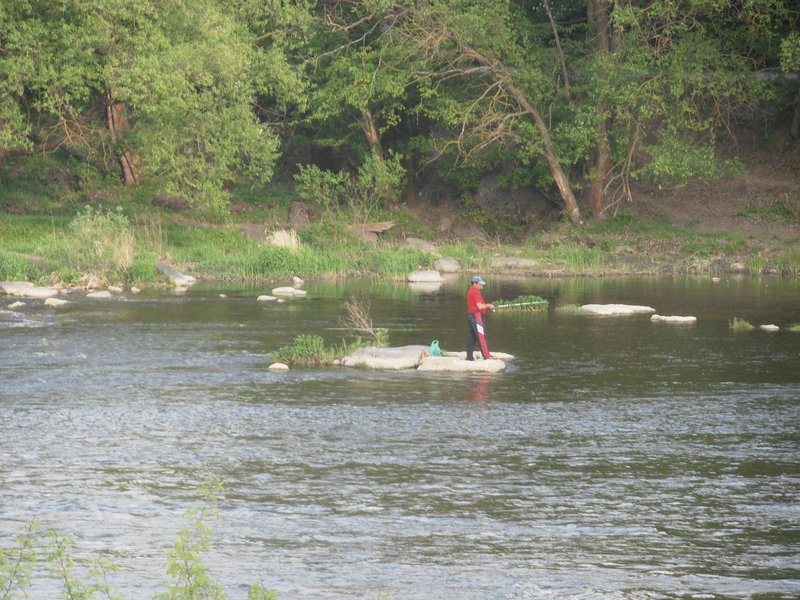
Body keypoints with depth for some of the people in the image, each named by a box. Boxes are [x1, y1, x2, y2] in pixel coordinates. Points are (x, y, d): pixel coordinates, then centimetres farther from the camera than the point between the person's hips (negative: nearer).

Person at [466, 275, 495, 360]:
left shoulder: (471, 291, 20)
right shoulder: (475, 292, -13)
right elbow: (479, 306, -19)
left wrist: (487, 307, 12)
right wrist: (488, 306, -3)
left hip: (471, 315, 10)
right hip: (476, 316, -10)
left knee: (472, 336, 10)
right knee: (481, 335, -10)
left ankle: (469, 356, 9)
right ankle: (486, 355, -13)